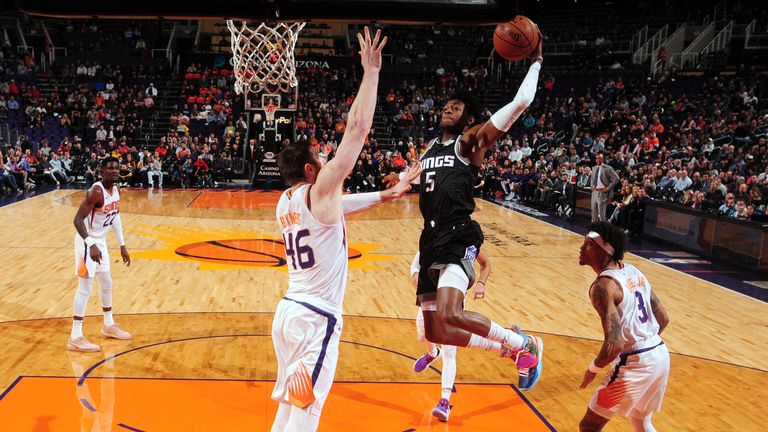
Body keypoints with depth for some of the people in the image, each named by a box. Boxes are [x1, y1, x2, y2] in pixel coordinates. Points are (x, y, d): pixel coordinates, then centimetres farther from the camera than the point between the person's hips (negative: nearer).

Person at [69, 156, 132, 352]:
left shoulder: (116, 189, 1)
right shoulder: (96, 192, -25)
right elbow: (77, 220, -29)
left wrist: (122, 246, 14)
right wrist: (91, 244, -39)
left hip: (100, 241, 9)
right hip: (87, 242, -9)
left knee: (106, 284, 19)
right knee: (85, 288, -7)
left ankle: (108, 325, 36)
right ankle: (75, 338, -1)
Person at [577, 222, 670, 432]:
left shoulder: (603, 285, -18)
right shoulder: (634, 272, 8)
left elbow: (615, 345, -25)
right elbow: (663, 320, 15)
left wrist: (593, 369, -9)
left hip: (634, 364, -9)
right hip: (660, 355, 9)